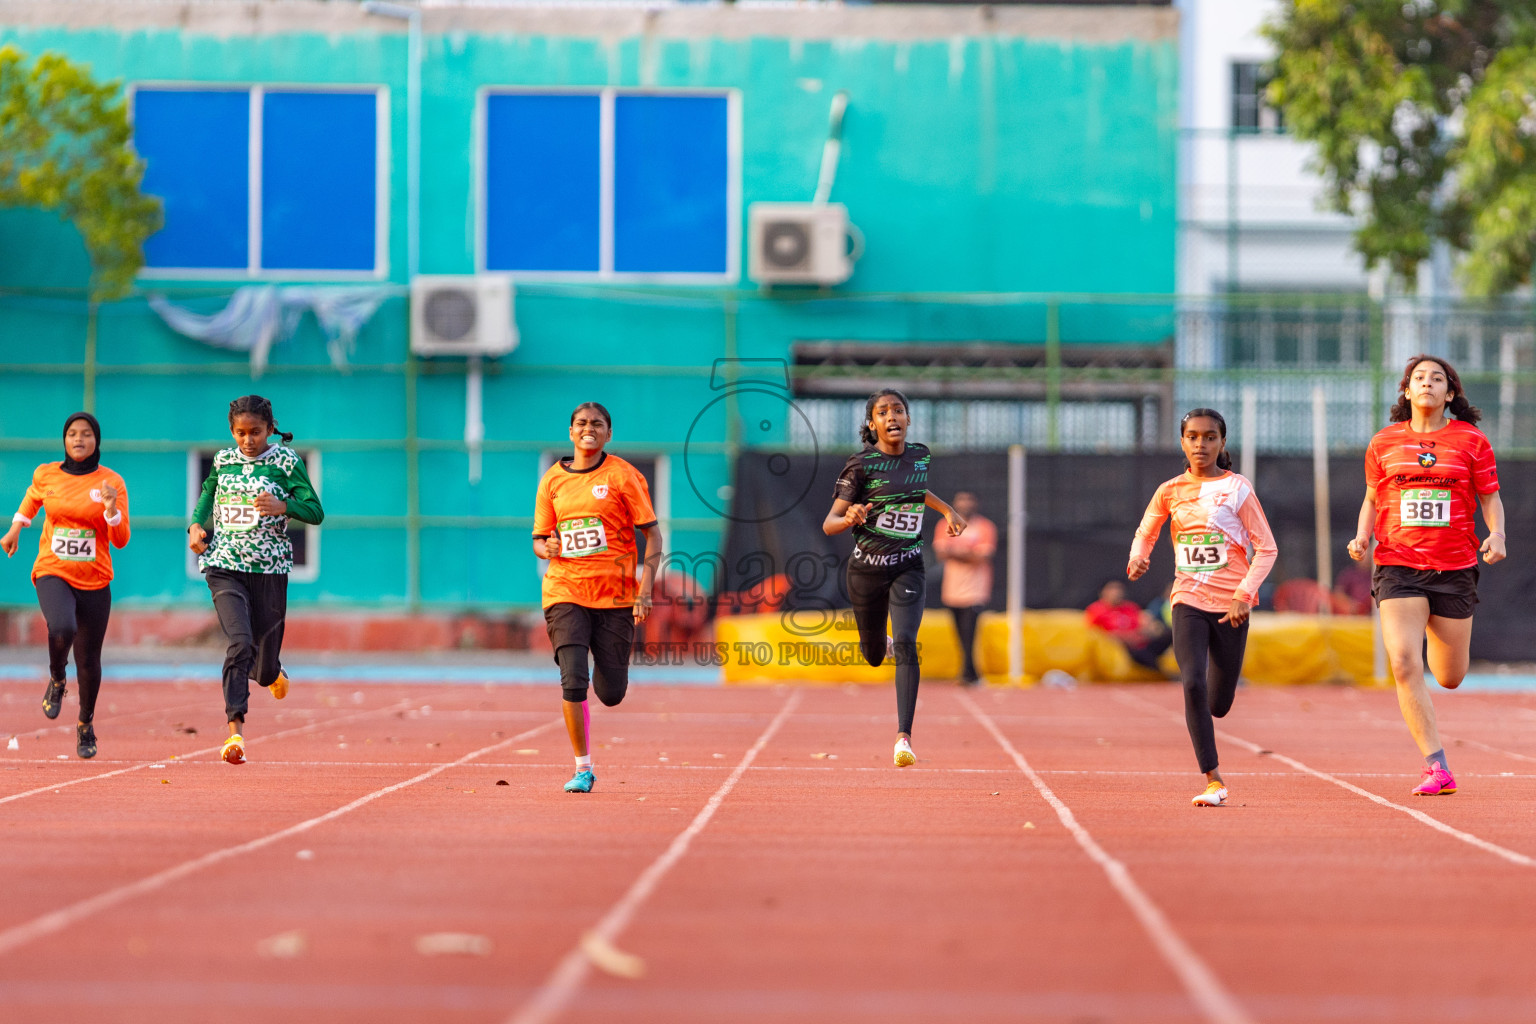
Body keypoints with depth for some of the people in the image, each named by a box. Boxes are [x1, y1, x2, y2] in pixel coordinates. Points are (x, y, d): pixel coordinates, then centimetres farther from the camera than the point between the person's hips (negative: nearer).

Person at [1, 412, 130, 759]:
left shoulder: (112, 482, -3)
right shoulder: (46, 474, 2)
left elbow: (121, 541, -5)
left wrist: (111, 510, -22)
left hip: (94, 581, 1)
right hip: (52, 573, 0)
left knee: (88, 660, 5)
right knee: (62, 629, -31)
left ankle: (86, 724, 30)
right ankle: (56, 681, 2)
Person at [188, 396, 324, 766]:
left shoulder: (287, 461, -1)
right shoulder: (223, 461, 8)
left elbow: (316, 512, -3)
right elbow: (208, 493, 27)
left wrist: (283, 506, -22)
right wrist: (196, 525, 7)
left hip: (269, 569, -1)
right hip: (224, 566, 1)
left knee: (264, 646, 9)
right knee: (239, 641, -20)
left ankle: (272, 673, 50)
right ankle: (236, 731, -23)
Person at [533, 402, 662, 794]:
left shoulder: (623, 475, 0)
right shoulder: (552, 480, 8)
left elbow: (653, 534, -1)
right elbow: (539, 539, 16)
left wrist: (646, 588, -12)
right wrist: (547, 548, -9)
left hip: (616, 596, -1)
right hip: (565, 593, 1)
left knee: (611, 694, 2)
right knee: (573, 683, -15)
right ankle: (583, 769, -2)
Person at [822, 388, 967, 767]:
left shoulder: (921, 455, 3)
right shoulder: (862, 465, -11)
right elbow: (829, 523, -14)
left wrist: (948, 510, 19)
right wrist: (848, 519, -34)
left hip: (908, 568, 1)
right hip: (867, 568, -1)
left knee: (905, 644, -20)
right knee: (873, 656, 13)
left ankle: (904, 737, -23)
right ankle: (883, 643, 54)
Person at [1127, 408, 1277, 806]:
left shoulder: (1237, 488, -3)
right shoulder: (1170, 491, 5)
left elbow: (1266, 547, -3)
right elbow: (1145, 533, 21)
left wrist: (1244, 595, -13)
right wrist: (1137, 558, -2)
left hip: (1230, 607, -1)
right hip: (1189, 601, 1)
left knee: (1219, 705, 5)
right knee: (1193, 684, -21)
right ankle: (1213, 780, -15)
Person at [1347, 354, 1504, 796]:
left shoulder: (1471, 441, 3)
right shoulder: (1384, 442, 7)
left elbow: (1491, 498, 7)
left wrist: (1497, 534, -13)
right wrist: (1362, 536, 1)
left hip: (1455, 567, 0)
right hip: (1398, 566, 0)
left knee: (1449, 678, 9)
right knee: (1404, 664, -19)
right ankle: (1437, 768, -16)